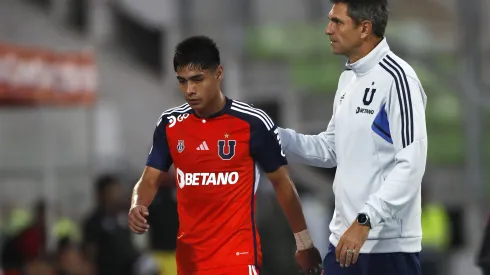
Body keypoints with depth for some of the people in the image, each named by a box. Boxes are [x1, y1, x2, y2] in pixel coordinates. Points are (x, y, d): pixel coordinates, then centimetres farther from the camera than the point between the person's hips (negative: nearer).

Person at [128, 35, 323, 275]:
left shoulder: (253, 123, -8)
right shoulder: (170, 125, 3)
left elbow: (281, 182, 2)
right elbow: (149, 180, 5)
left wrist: (304, 243, 9)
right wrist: (137, 207, -19)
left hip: (239, 256, -5)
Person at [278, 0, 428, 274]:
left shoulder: (396, 77, -14)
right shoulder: (348, 78, 15)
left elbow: (411, 164, -20)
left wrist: (365, 221, -24)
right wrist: (276, 137, 7)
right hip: (344, 239, 8)